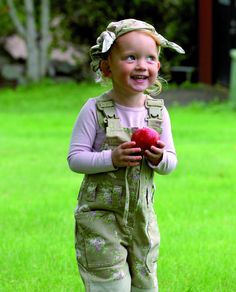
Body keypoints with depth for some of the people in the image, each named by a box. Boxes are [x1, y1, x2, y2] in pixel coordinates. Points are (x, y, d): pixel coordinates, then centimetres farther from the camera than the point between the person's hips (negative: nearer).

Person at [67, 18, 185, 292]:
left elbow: (171, 161, 6)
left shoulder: (158, 111, -1)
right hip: (100, 215, -4)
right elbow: (75, 158, -12)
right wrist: (111, 158, -26)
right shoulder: (94, 110, -13)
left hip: (142, 215, 4)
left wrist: (160, 159, -17)